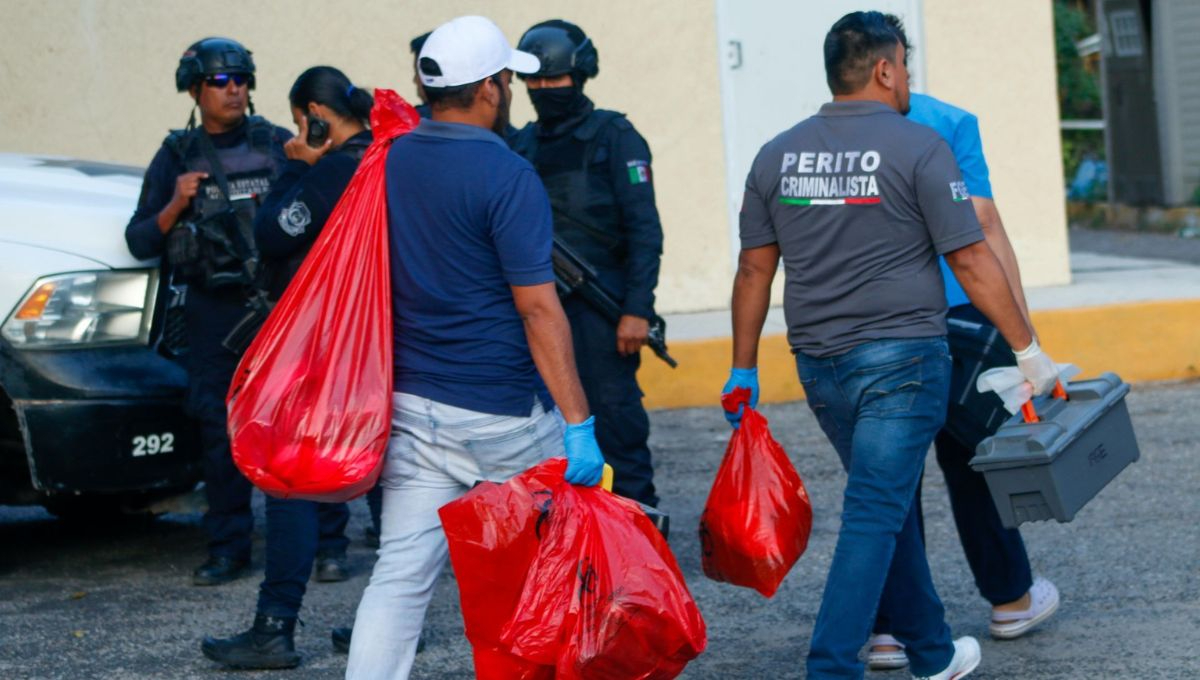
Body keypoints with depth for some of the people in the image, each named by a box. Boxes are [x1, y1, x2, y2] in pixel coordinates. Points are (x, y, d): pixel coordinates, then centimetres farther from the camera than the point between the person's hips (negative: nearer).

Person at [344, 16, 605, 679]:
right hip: (502, 414, -5)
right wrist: (578, 424, -15)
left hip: (412, 407, 5)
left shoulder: (386, 163, 6)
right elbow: (537, 309, -16)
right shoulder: (507, 176, -13)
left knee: (399, 576, 2)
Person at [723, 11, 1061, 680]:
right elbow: (972, 262, -8)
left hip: (820, 366, 6)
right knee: (875, 514, -6)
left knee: (889, 506, 18)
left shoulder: (777, 156, 7)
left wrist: (744, 369, 17)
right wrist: (1029, 351, 0)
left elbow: (755, 269, 9)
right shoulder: (918, 147, -8)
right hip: (901, 356, -6)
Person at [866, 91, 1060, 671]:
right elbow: (983, 228, -7)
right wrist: (1024, 332, -4)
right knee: (969, 460, 15)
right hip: (951, 318, -2)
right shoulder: (948, 124, -3)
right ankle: (1010, 599, 30)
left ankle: (889, 631, 5)